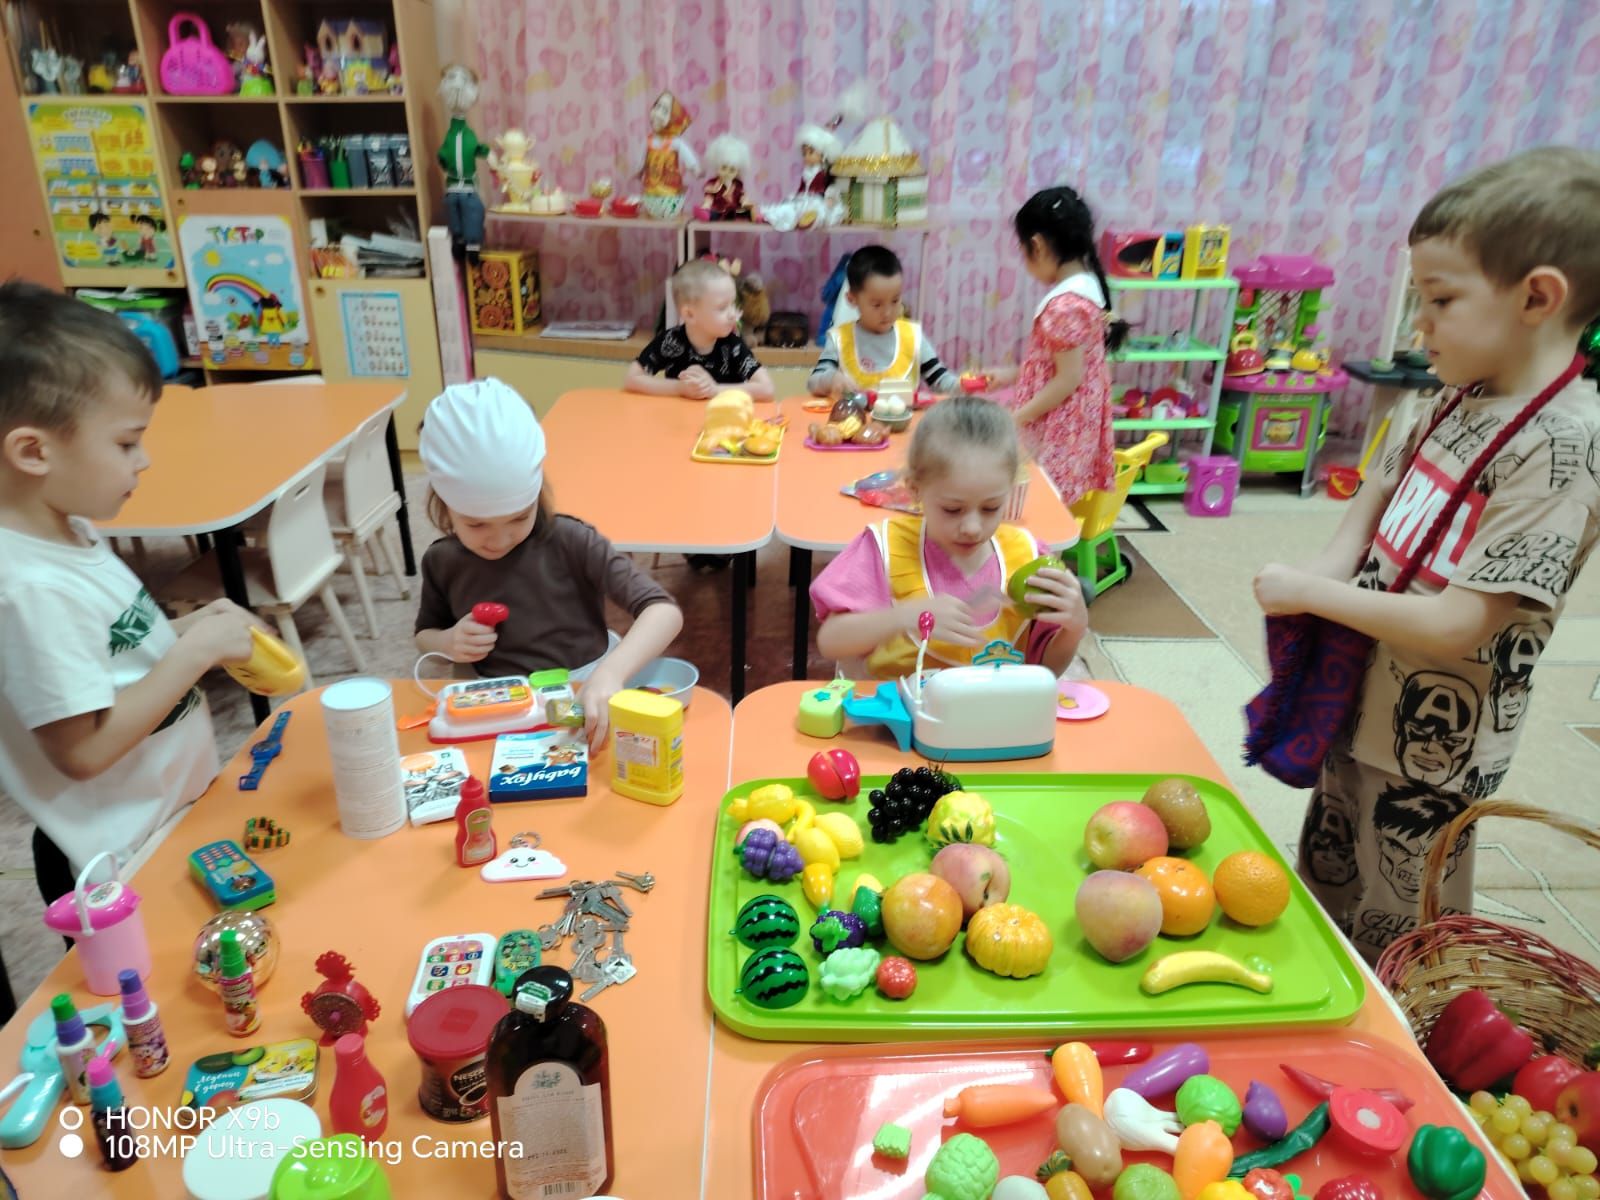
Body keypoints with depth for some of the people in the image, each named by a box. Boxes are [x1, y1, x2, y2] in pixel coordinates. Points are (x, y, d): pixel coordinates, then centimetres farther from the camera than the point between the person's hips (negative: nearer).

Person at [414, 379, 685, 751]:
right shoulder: (442, 562, -2)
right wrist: (447, 643, -5)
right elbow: (424, 635, 18)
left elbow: (665, 612, -21)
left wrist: (611, 673, -36)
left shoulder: (571, 542, -14)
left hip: (585, 697, -3)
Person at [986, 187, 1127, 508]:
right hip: (1066, 424, 9)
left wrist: (1015, 418, -17)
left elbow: (1068, 379, -22)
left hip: (1056, 430, -9)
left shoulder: (1064, 305, -23)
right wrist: (1010, 375, 15)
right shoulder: (1086, 285, 7)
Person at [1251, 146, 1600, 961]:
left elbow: (1455, 626, -27)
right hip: (1365, 708, 8)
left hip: (1432, 751, -7)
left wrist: (1311, 592, -19)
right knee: (1325, 888, 25)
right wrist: (1331, 570, -6)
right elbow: (1381, 490, 13)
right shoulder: (1462, 402, -2)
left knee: (1392, 945, 12)